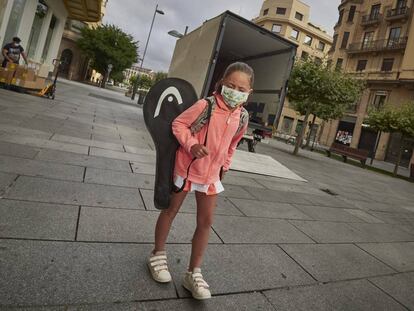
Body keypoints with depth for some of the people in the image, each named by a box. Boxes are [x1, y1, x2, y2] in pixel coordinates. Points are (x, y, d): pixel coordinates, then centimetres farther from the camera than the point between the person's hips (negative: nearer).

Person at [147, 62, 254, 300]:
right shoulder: (206, 105, -18)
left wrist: (224, 165, 14)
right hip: (186, 167, -4)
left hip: (211, 174, 5)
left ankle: (194, 273, 21)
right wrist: (192, 145, -27)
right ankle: (158, 253, 38)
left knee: (206, 222, 6)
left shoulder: (242, 117, -1)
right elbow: (179, 123, -13)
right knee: (171, 211, 13)